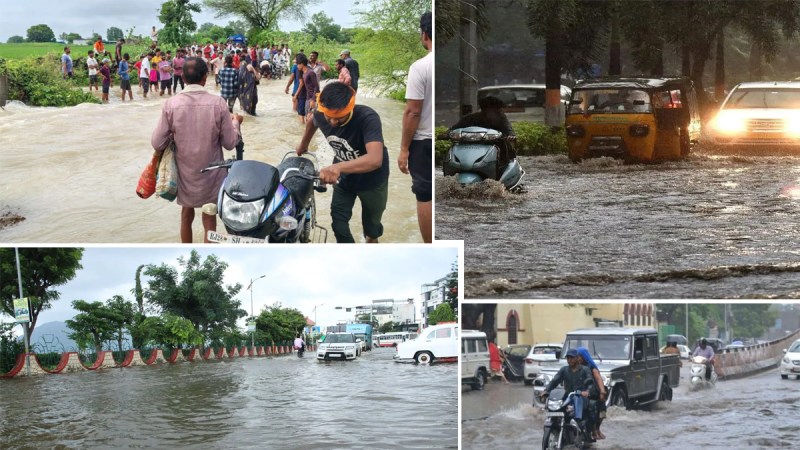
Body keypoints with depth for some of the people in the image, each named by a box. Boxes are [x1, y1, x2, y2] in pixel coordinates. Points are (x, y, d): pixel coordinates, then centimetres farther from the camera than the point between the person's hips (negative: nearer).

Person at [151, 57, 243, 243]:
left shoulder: (171, 104, -13)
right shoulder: (218, 103, -15)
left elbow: (157, 143, -9)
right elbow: (229, 143, -7)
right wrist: (235, 122, 13)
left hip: (184, 172, 2)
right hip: (211, 174, -2)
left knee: (187, 215, 23)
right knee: (209, 221, 8)